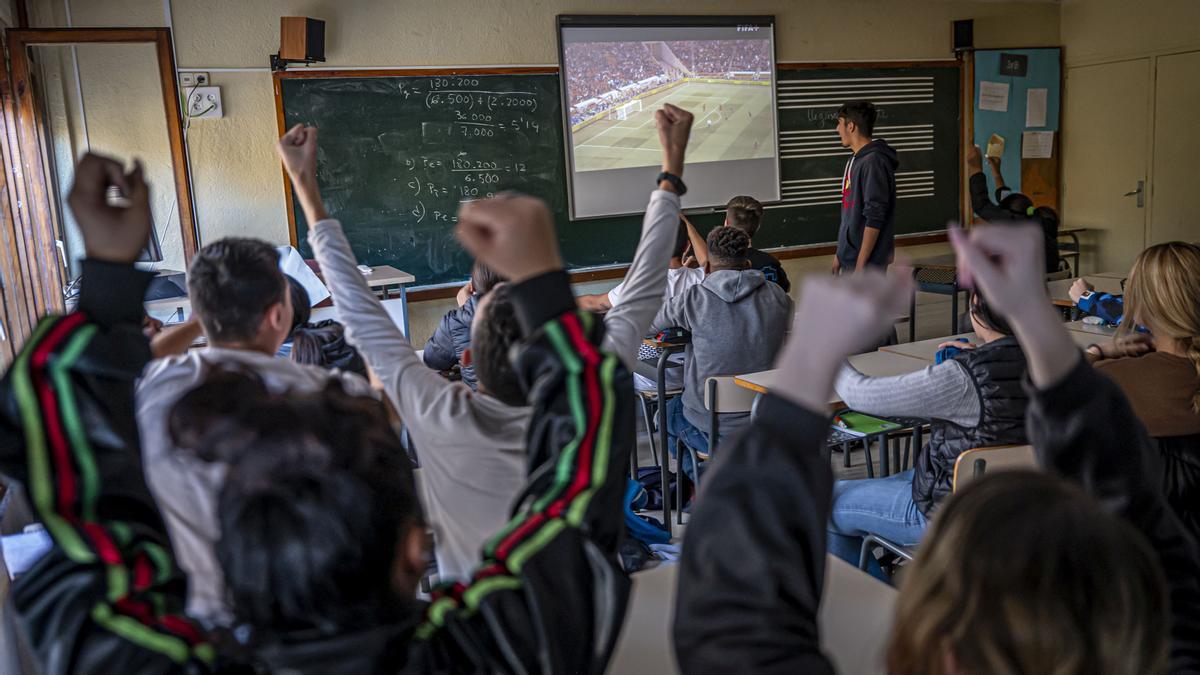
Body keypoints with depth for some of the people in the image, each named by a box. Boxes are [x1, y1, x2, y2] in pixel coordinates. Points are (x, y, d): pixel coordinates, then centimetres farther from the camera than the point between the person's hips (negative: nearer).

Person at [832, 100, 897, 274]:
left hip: (866, 260, -9)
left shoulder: (873, 162, -18)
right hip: (850, 256, 9)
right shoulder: (855, 160, 11)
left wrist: (861, 264, -22)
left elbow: (874, 219, -22)